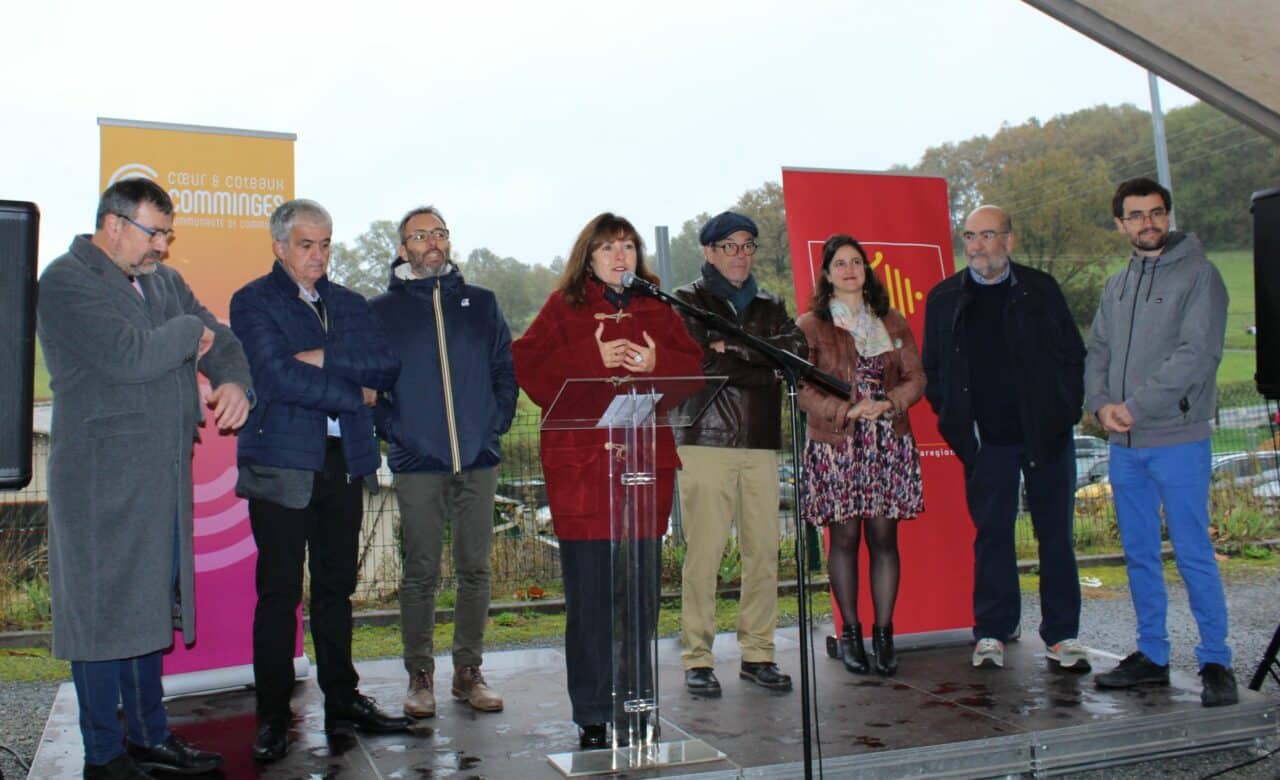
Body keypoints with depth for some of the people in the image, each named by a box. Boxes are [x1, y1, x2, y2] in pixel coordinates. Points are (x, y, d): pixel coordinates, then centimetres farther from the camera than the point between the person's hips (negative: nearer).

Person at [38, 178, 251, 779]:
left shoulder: (164, 281, 17)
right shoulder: (67, 281, -8)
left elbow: (219, 342, 16)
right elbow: (130, 356, -21)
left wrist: (234, 383, -5)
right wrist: (189, 330, -5)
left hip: (165, 475, 8)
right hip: (102, 477, -7)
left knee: (151, 607, 13)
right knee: (103, 610, 0)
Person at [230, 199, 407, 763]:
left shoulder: (349, 304, 18)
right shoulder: (253, 302, 2)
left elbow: (386, 367, 4)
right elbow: (276, 375, -13)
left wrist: (327, 359, -10)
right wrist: (355, 395, -7)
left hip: (344, 462, 5)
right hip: (282, 463, -4)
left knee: (336, 587, 10)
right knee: (279, 592, -1)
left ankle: (342, 701, 20)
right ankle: (272, 717, 8)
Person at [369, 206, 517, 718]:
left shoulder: (481, 304, 12)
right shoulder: (382, 311, 6)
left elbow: (507, 369, 13)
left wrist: (497, 422, 1)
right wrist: (393, 430, -6)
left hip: (478, 460, 2)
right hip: (417, 463, -2)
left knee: (475, 569, 6)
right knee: (420, 573, 1)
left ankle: (468, 671, 18)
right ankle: (420, 676, 13)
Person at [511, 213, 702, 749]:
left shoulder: (657, 309, 17)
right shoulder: (564, 306, 7)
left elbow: (691, 367, 12)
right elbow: (529, 365, -4)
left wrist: (656, 363, -7)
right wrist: (594, 359, -13)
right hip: (581, 465, -3)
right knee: (590, 594, -3)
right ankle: (593, 719, 9)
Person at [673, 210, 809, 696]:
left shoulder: (769, 307, 21)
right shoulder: (687, 303, 8)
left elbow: (798, 351, 1)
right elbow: (694, 363, -9)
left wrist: (734, 349, -9)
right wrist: (762, 365, -7)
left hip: (761, 443, 4)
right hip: (706, 441, -4)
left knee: (764, 552, 4)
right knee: (703, 553, -7)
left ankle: (758, 654, 14)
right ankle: (697, 659, 2)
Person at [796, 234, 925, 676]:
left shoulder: (892, 323, 14)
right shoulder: (810, 326, 4)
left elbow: (916, 378, 10)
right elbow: (802, 390, -2)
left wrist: (888, 403, -9)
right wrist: (848, 410, -15)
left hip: (889, 445, 2)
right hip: (835, 446, -2)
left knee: (883, 538, 2)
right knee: (844, 538, 1)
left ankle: (883, 633, 9)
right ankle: (851, 633, 11)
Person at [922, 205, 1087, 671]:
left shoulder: (1040, 290, 5)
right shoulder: (944, 299, 6)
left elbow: (1073, 355, 7)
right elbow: (931, 370, 10)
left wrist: (1068, 410, -3)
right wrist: (954, 420, 1)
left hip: (1047, 435, 0)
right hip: (986, 440, 0)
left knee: (1056, 534, 5)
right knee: (991, 535, 4)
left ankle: (1062, 634, 14)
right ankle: (992, 632, 14)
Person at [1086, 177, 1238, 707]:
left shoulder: (1198, 273, -5)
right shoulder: (1117, 285, 15)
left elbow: (1198, 354, -15)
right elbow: (1096, 352, 14)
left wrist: (1136, 406, -16)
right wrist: (1101, 404, -5)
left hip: (1178, 440, -6)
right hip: (1124, 445, 6)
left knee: (1193, 554, -2)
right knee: (1139, 554, 12)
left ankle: (1216, 662, 9)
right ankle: (1151, 654, 22)